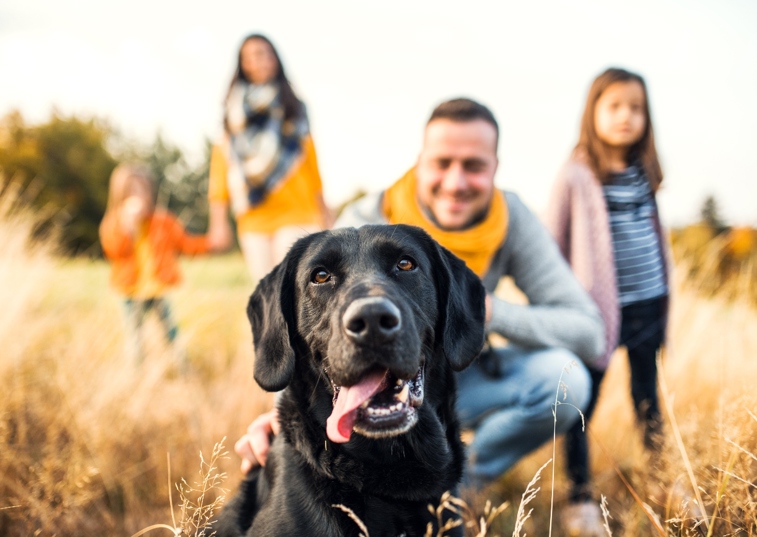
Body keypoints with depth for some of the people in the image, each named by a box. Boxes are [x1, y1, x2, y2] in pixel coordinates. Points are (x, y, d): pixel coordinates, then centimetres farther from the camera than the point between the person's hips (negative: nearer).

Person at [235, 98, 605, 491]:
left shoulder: (511, 219, -16)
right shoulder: (366, 222, -22)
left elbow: (588, 331, -20)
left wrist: (489, 311, -36)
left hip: (457, 383, 2)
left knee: (565, 378, -23)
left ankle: (465, 480, 3)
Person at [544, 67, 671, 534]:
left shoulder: (643, 172, 7)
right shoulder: (577, 176, -9)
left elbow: (655, 231, 15)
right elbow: (552, 245, -4)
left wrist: (665, 294, 15)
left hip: (648, 304, 5)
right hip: (600, 307, -5)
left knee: (648, 399, 16)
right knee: (583, 403, 2)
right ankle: (580, 497, 14)